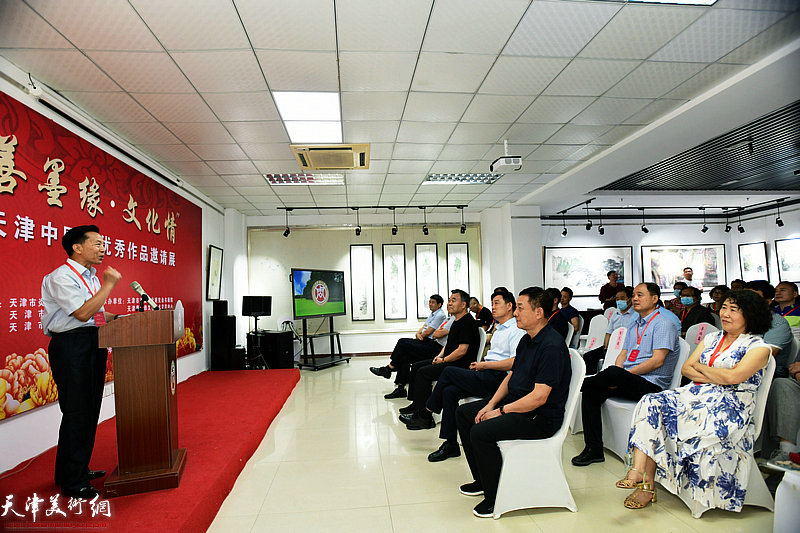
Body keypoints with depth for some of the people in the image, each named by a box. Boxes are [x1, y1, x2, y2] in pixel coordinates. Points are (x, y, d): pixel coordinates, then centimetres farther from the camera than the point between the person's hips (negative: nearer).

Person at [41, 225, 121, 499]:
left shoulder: (91, 278, 17)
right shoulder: (61, 277, -11)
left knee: (90, 410, 15)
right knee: (77, 412, -4)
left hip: (94, 346, 9)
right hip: (71, 347, -9)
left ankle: (80, 469, 30)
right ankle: (71, 482, 9)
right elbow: (83, 313, -23)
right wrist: (109, 284, -18)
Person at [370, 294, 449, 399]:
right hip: (426, 342, 9)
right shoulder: (432, 314, 22)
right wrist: (418, 334, 1)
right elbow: (423, 328, 22)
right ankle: (400, 388, -13)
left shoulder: (440, 315, -7)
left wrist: (419, 335, 8)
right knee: (405, 357, -11)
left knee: (405, 345, -21)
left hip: (434, 346, -9)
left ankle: (388, 369, -9)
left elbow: (428, 332, -10)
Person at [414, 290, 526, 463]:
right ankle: (450, 444, -7)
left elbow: (515, 362, -18)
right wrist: (480, 364, 8)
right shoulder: (498, 329, 25)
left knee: (448, 372, -16)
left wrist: (485, 365, -13)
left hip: (498, 378, -9)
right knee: (449, 391, -12)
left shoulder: (516, 330, -6)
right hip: (487, 376, 9)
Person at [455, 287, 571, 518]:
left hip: (541, 416, -10)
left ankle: (495, 498, -5)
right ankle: (482, 480, 21)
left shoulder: (551, 346, -23)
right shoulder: (526, 340, 9)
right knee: (463, 413, 10)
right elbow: (511, 376, 15)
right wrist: (491, 404, 2)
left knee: (481, 432, -26)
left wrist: (501, 411, -18)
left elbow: (539, 397, -26)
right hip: (515, 402, 10)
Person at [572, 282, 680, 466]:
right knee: (592, 391, -17)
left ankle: (585, 381, -4)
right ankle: (594, 449, -13)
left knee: (614, 373, -35)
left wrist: (623, 374, -16)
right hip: (627, 382, 7)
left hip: (651, 384, -7)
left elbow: (657, 361, -15)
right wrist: (617, 372, -4)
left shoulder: (663, 324, -5)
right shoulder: (634, 324, 21)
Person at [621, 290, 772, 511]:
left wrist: (700, 367, 0)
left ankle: (647, 484, -18)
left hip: (729, 405, -6)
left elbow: (734, 377, -16)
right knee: (650, 403, -24)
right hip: (696, 394, 6)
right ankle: (638, 471, -32)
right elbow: (686, 368, 11)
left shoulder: (758, 347, 1)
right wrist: (717, 379, -6)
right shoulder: (711, 338, 20)